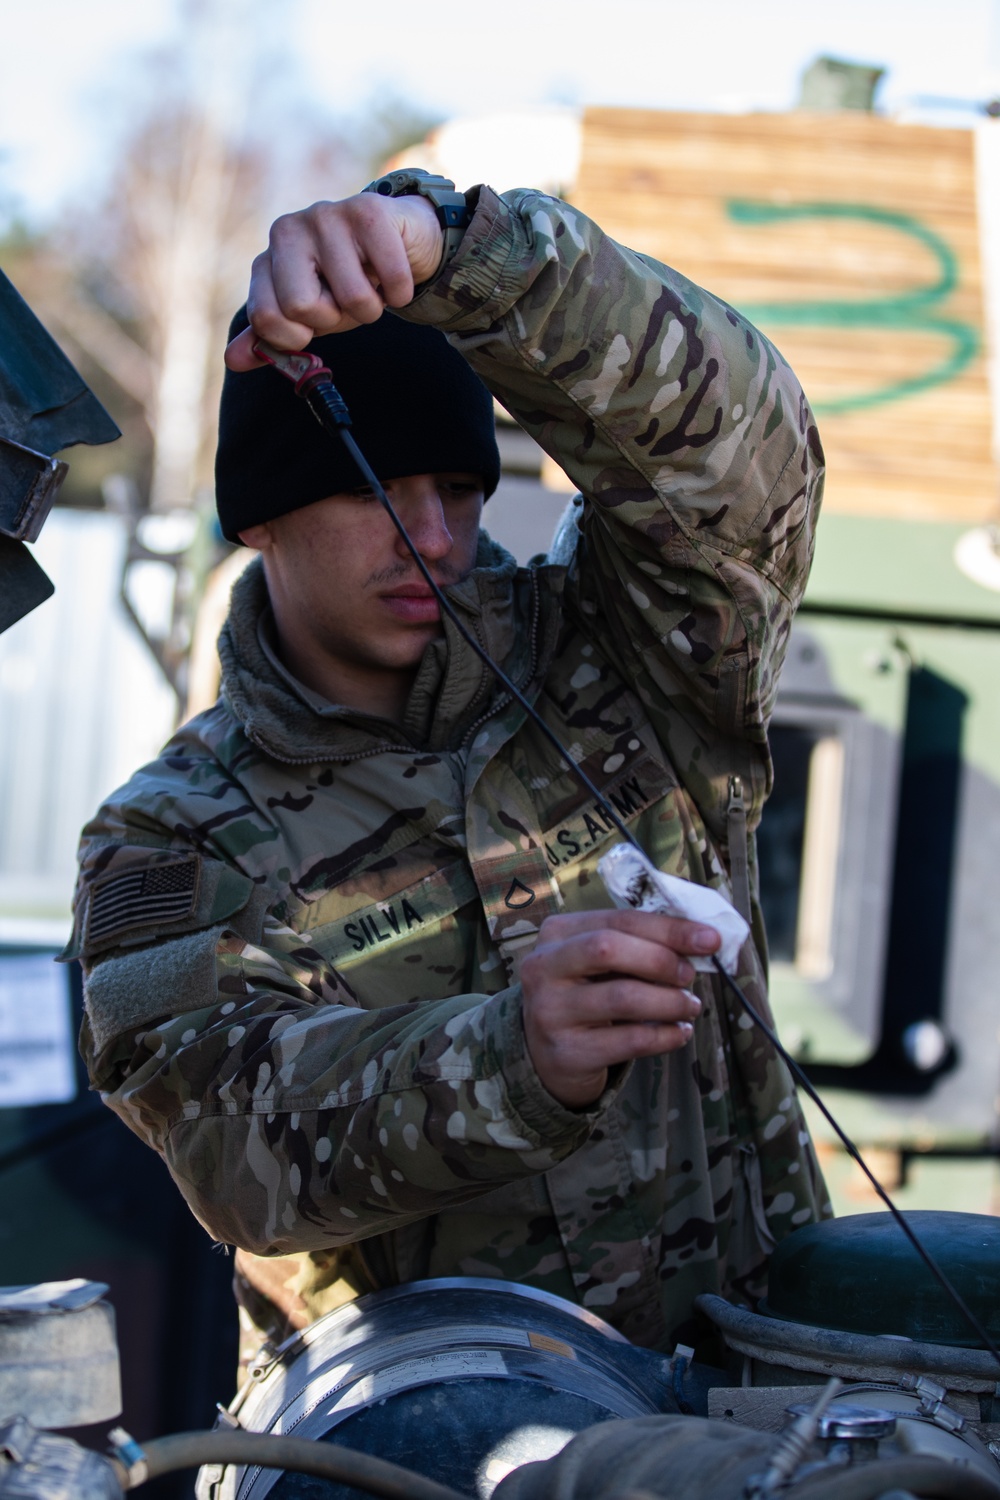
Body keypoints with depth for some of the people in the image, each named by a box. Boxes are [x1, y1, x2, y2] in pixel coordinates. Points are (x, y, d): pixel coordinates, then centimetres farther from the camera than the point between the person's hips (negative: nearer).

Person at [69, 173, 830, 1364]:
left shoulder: (609, 662, 8)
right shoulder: (173, 842, 4)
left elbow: (723, 435, -10)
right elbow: (245, 1135, -13)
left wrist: (448, 241, -25)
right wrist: (513, 1056, -33)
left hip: (740, 1363, 1)